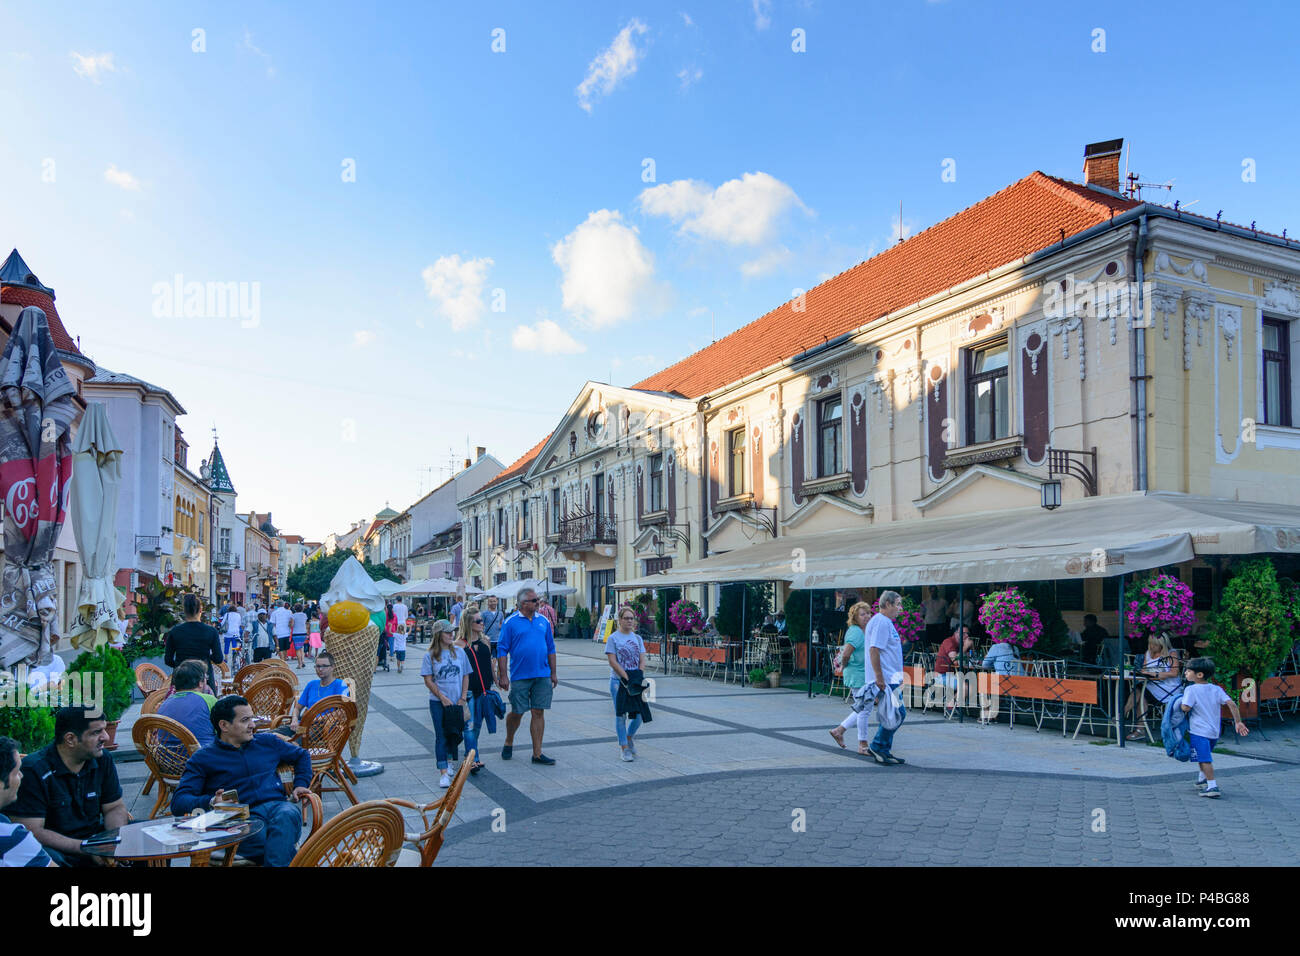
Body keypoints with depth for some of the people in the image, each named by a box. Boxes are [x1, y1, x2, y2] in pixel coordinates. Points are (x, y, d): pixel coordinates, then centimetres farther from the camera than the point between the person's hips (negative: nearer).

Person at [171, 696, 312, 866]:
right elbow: (178, 801, 3)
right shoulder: (203, 759, 14)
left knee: (287, 815, -40)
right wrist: (210, 802, -17)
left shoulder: (267, 742, 25)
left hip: (277, 806, 3)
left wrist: (300, 784, 20)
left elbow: (302, 755, 40)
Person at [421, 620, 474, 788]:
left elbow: (465, 676, 7)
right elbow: (428, 680, -5)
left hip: (457, 701, 3)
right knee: (441, 736, -3)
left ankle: (450, 761, 36)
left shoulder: (459, 652, 3)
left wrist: (463, 698, -1)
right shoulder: (430, 656, -4)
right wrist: (443, 698, -12)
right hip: (438, 703, -3)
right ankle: (444, 773, -1)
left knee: (454, 733, 12)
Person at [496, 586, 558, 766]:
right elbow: (502, 650, -4)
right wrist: (503, 675, -9)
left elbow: (551, 648, 14)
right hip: (520, 676, -3)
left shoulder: (544, 621, 9)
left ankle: (537, 754, 10)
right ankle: (508, 743, 32)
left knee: (538, 713, 4)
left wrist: (553, 673, 12)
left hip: (542, 676, 3)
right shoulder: (511, 623, -4)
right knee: (517, 712, 5)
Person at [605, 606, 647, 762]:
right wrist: (626, 677, -16)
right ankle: (625, 748, 8)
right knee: (621, 714, -1)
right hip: (618, 681, -4)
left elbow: (642, 660, 7)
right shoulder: (613, 638, -2)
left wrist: (639, 675, -10)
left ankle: (630, 736, 27)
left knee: (640, 713, 0)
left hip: (636, 681, 4)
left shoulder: (637, 638, 12)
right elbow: (612, 661, -9)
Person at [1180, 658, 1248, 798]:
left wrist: (1180, 704, -1)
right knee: (1206, 755, 27)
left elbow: (1186, 708, -23)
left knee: (1204, 759, -5)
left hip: (1198, 731, -7)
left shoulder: (1191, 689, -14)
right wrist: (1238, 722, -1)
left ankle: (1212, 786, -10)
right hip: (1214, 730, 7)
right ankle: (1203, 776, 42)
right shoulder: (1216, 689, 4)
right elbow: (1231, 704, -4)